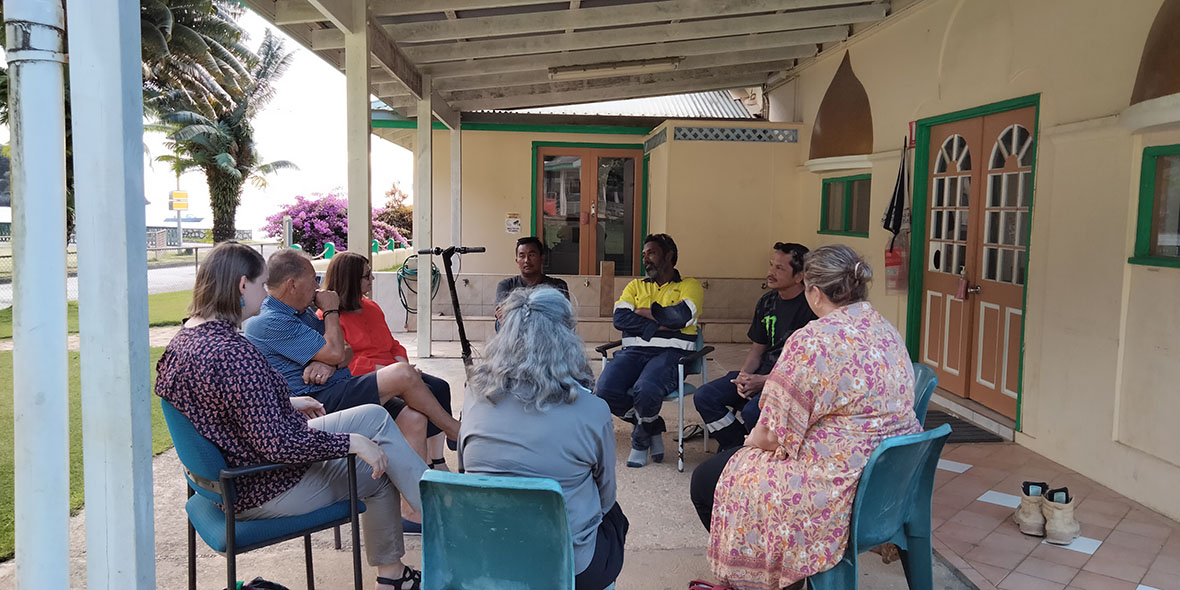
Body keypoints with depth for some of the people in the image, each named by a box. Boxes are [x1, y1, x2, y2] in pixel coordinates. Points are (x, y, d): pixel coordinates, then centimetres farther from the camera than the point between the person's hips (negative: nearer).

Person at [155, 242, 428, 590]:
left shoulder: (186, 336, 2)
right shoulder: (233, 353, -30)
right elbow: (277, 444, -30)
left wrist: (289, 403, 19)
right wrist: (353, 442, -20)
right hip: (264, 491, -10)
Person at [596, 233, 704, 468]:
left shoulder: (689, 286, 11)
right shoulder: (635, 286, 23)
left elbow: (680, 316, -11)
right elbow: (620, 319, 4)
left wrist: (642, 312, 0)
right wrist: (659, 326, -8)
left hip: (670, 352, -4)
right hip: (634, 350, 4)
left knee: (645, 391, -35)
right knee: (605, 391, -24)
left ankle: (641, 437, 0)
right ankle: (652, 427, 4)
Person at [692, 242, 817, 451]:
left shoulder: (811, 309, -14)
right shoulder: (767, 302, 10)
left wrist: (764, 381, -19)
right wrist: (744, 376, -4)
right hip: (762, 373, 8)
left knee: (752, 411, -33)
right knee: (705, 397, -7)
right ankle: (738, 448, 5)